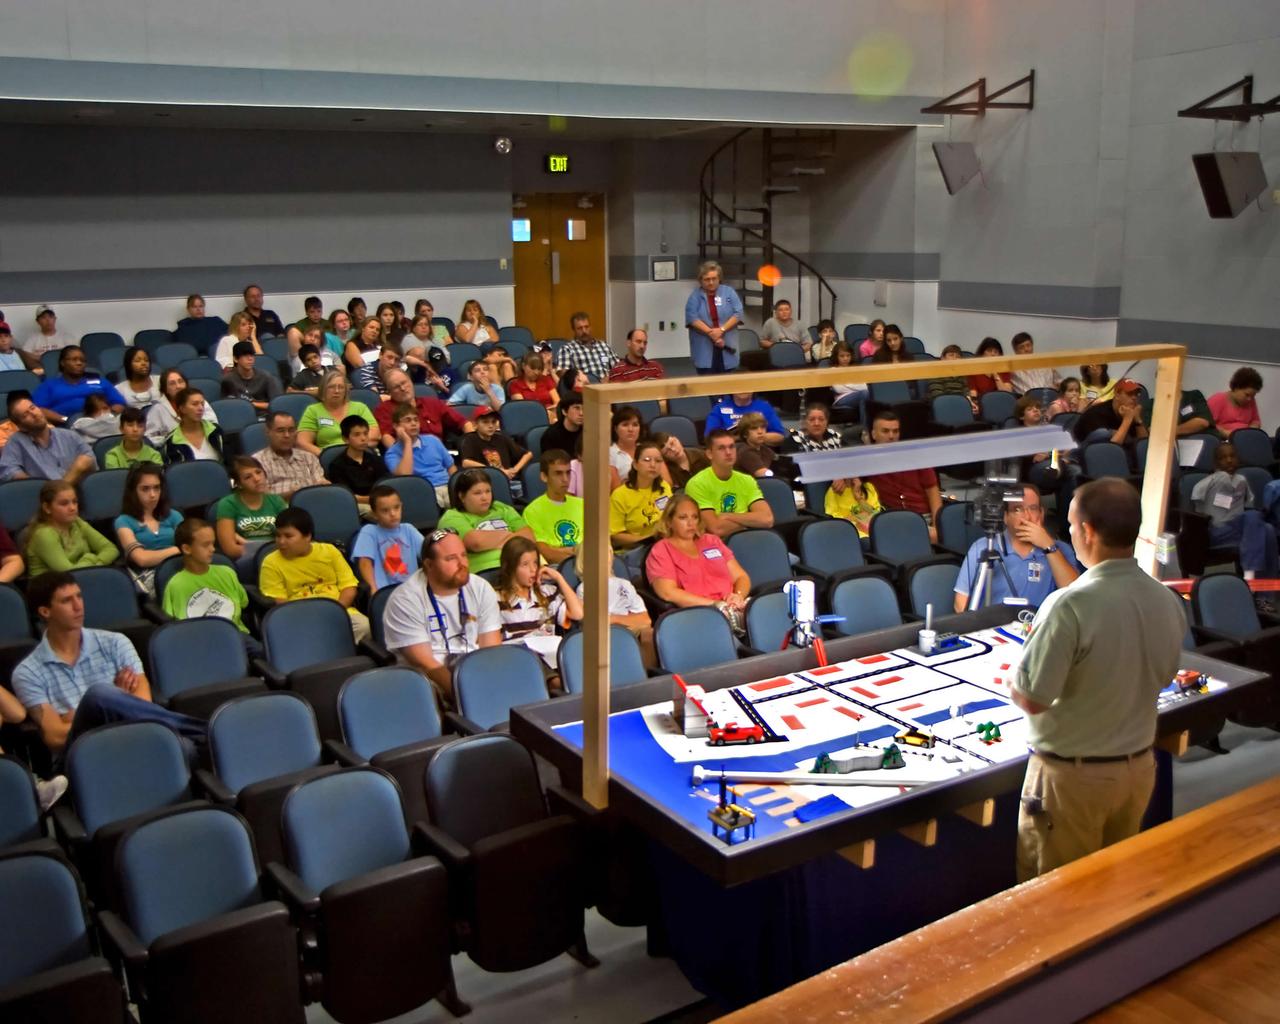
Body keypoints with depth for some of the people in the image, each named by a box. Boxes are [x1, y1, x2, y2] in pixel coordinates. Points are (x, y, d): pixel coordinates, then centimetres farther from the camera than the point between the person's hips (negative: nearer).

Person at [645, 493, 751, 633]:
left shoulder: (712, 541, 25)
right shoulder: (661, 551, 7)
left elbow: (741, 576, 22)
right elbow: (668, 593, -7)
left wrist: (739, 596, -3)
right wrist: (714, 604, -13)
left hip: (732, 607, 5)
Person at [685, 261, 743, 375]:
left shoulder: (729, 292, 7)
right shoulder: (695, 296, 2)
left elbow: (738, 313, -2)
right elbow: (692, 318, -10)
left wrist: (721, 330, -14)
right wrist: (711, 333, -18)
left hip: (726, 347, 2)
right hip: (704, 349, -2)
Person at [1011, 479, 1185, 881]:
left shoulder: (1069, 606, -26)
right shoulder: (1169, 602, -4)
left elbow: (1032, 698, -23)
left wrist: (1011, 682, -2)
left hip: (1071, 774, -6)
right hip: (1138, 767, 7)